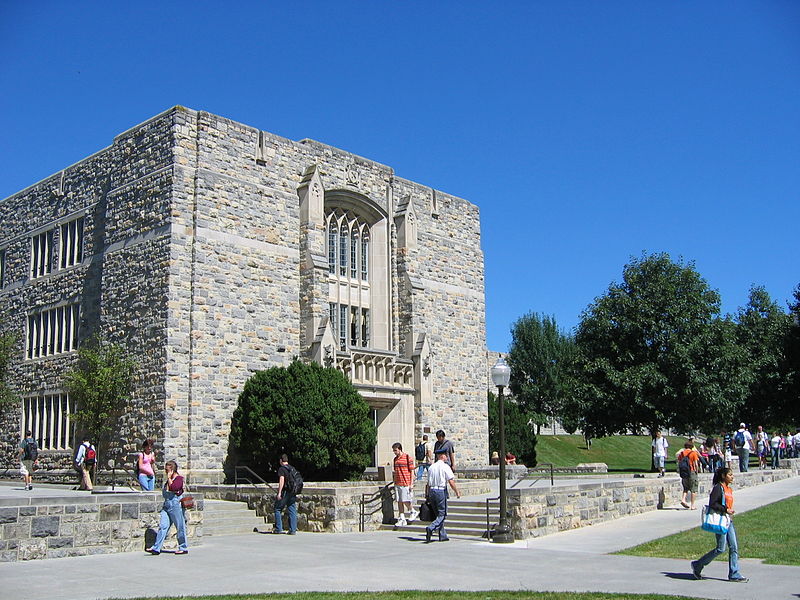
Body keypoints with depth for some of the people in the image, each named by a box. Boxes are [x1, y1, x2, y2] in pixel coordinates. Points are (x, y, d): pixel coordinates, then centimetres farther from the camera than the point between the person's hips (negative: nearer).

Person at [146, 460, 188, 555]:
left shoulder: (179, 478, -8)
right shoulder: (169, 479, 18)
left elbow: (174, 488, -24)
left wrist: (169, 478, -15)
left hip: (176, 504, -8)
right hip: (166, 504, 8)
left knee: (180, 527, 1)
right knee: (162, 526, 1)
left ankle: (183, 548, 11)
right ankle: (156, 548, -1)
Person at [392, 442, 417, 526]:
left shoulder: (408, 458, -6)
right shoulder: (395, 459, 13)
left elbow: (412, 472, -5)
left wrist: (411, 484, -10)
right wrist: (394, 483, 16)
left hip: (405, 484, -6)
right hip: (397, 484, 6)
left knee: (405, 501, -6)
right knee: (399, 501, 5)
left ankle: (413, 512, 19)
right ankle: (402, 519, 9)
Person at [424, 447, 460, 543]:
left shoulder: (431, 467, 10)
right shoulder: (445, 466, -6)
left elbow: (428, 483, 11)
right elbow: (451, 482, -11)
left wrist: (427, 495, 17)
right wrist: (457, 492, 0)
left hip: (431, 491, 6)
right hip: (441, 491, -6)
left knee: (438, 513, 15)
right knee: (442, 514, -1)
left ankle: (443, 536, 15)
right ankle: (431, 528, -22)